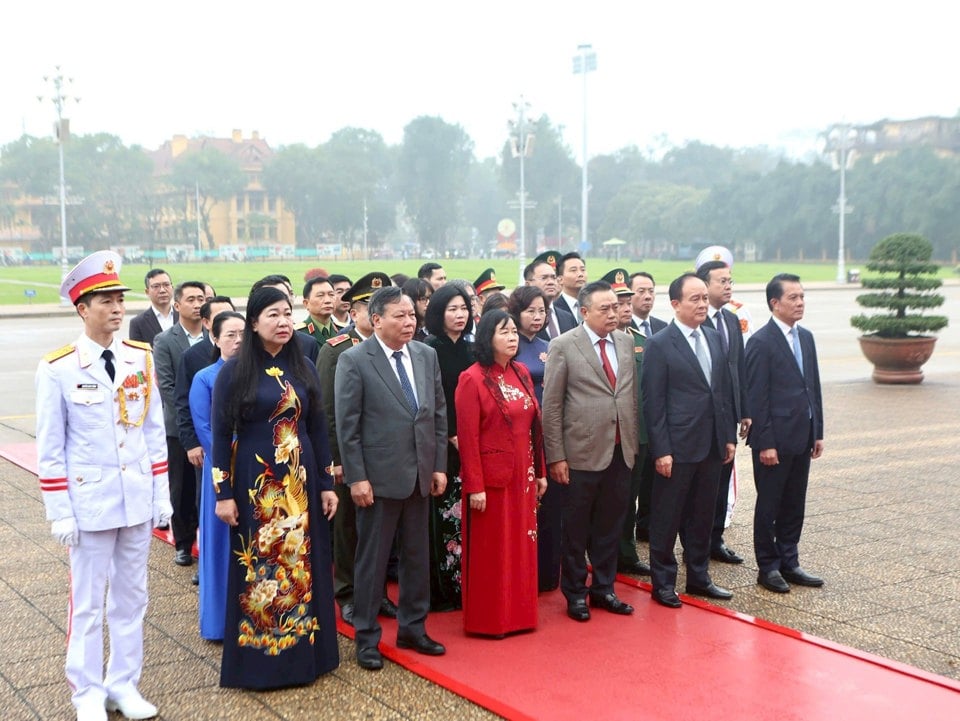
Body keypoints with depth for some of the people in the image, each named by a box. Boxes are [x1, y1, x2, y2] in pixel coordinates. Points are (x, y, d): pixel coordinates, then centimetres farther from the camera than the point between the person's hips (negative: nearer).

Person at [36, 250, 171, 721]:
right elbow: (49, 448, -6)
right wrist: (59, 512, -8)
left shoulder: (141, 358, 2)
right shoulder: (57, 369, -9)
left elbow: (155, 431, 7)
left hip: (138, 500, 4)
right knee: (88, 603, 8)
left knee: (131, 598, 13)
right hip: (89, 503, -4)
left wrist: (162, 494, 5)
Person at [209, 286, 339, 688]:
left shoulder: (303, 368, 5)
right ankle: (258, 660, 16)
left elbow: (317, 428, 8)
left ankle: (303, 652, 22)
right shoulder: (235, 371, -6)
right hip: (256, 483, -4)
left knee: (302, 564, 9)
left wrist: (326, 484, 6)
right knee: (259, 569, 4)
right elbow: (220, 434, -6)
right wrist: (223, 493, -10)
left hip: (300, 481, 4)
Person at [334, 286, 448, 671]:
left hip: (421, 475, 5)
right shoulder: (354, 360, -10)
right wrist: (356, 477, -14)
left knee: (417, 556, 13)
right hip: (379, 476, -5)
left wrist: (440, 465, 5)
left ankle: (413, 628, 28)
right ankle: (366, 637, 18)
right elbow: (346, 425, -11)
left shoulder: (427, 355, 6)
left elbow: (439, 412, 10)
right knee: (372, 559, 6)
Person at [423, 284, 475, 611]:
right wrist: (451, 436, -12)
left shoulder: (471, 350, 12)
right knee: (443, 517, -3)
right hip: (441, 445, -5)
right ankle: (441, 591, 5)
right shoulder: (429, 350, -5)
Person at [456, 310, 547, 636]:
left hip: (523, 475, 6)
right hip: (491, 476, -6)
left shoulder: (522, 373, 8)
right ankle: (488, 619, 17)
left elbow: (534, 425, 11)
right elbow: (468, 437, -14)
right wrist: (475, 486, -16)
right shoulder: (473, 379, -12)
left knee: (522, 545, 12)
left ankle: (520, 613, 25)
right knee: (490, 550, 4)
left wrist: (540, 472, 10)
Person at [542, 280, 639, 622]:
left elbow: (632, 395, 12)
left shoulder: (626, 342, 7)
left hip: (620, 451, 5)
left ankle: (603, 588, 29)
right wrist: (556, 456, -10)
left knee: (610, 526, 14)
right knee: (576, 529, 8)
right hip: (582, 452, -4)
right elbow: (551, 405, -8)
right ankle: (575, 593, 23)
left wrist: (633, 442, 9)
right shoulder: (563, 346, -8)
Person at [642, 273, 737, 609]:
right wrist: (661, 450, -14)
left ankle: (698, 577, 28)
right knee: (666, 518, 4)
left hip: (712, 445, 6)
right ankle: (663, 582, 17)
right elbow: (653, 403, -11)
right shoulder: (659, 345, -9)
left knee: (702, 516, 15)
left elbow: (723, 390, 14)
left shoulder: (714, 338, 10)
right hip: (677, 446, -6)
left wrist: (729, 436, 10)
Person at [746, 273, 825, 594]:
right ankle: (768, 567, 15)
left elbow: (813, 387, 14)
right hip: (775, 439, -7)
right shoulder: (761, 342, -12)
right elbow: (756, 397, -14)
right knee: (769, 505, 5)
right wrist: (765, 443, -17)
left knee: (794, 505, 14)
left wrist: (818, 432, 12)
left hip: (802, 437, 7)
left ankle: (788, 563, 24)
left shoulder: (806, 337, 11)